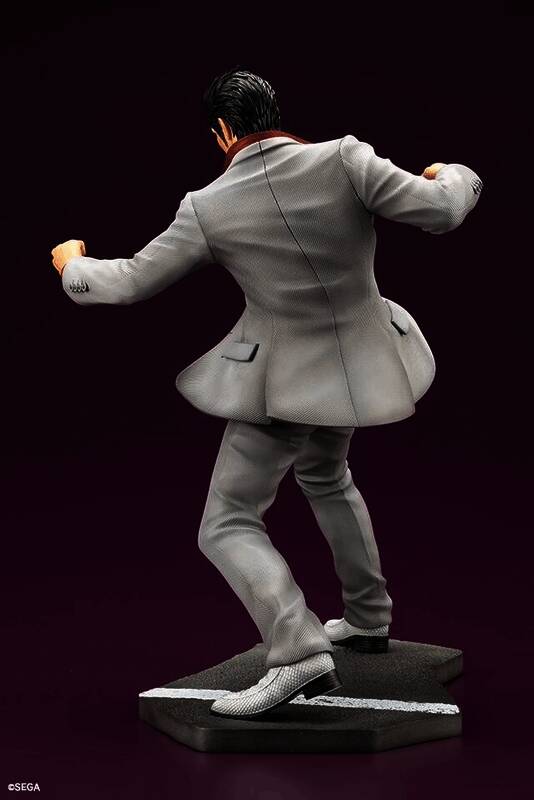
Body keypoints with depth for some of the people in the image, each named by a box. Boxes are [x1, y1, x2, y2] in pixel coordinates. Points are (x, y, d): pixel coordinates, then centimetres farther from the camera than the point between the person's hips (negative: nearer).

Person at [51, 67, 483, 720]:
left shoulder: (209, 207, -13)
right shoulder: (343, 158, -13)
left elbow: (131, 283, -4)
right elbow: (441, 212, -14)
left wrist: (73, 264, 17)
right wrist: (453, 176, 11)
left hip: (281, 379, -5)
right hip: (357, 365, 5)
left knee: (227, 526, 1)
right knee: (325, 474, 32)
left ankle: (299, 655, -19)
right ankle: (368, 618, 39)